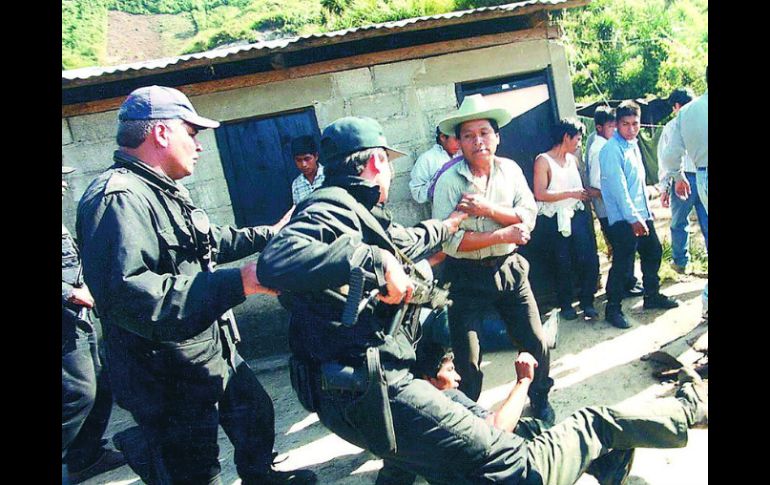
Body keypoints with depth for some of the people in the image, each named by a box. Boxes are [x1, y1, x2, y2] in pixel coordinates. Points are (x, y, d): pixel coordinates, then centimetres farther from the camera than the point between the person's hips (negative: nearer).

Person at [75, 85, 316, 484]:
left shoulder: (164, 193, 12)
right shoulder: (119, 198, -23)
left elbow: (209, 242, 27)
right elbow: (124, 293, -36)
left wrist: (267, 234, 32)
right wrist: (238, 283, -35)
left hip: (217, 355, 11)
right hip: (169, 381, -11)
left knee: (256, 413, 28)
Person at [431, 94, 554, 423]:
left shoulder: (510, 170, 2)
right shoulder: (449, 181, -12)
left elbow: (528, 217, -7)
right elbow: (449, 240, -20)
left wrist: (487, 209, -21)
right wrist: (504, 235, -18)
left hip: (509, 269, 4)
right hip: (466, 276, -3)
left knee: (537, 343, 10)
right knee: (467, 358, 5)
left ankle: (540, 398, 39)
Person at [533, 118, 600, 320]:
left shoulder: (573, 159, 12)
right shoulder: (543, 160, -7)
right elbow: (540, 194, -16)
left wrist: (594, 192, 8)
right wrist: (571, 194, -15)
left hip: (578, 215, 5)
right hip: (555, 220, -5)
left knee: (589, 259, -3)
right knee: (562, 264, 6)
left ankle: (587, 301, 14)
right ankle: (565, 304, 24)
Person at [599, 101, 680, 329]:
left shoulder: (633, 144, 13)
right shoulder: (611, 150, -15)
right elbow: (618, 188, -20)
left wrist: (645, 212, 18)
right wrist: (633, 218, -21)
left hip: (642, 214, 9)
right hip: (623, 218, -9)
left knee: (653, 252, 18)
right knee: (622, 263, -7)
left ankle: (652, 296, 34)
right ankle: (613, 308, 4)